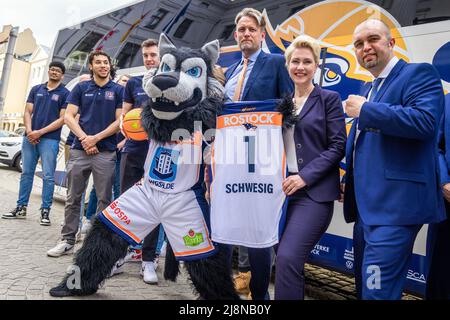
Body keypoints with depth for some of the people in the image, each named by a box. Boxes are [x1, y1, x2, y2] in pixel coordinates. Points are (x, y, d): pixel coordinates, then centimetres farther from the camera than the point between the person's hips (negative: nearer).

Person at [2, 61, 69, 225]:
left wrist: (40, 132, -12)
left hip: (50, 139, -4)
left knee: (48, 176, -4)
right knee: (26, 173, 9)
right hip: (30, 137, 4)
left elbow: (63, 119, -6)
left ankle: (45, 211, 2)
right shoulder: (36, 89, 15)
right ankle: (21, 208, 17)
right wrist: (29, 131, -8)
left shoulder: (65, 93, 2)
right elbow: (27, 112, 10)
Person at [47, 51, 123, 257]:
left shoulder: (118, 90, 6)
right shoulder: (81, 88, 11)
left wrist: (96, 138, -10)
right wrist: (84, 138, -9)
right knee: (73, 198, 6)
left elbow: (119, 121, -1)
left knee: (104, 199, 4)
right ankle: (67, 241, 17)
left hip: (106, 152, -2)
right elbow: (69, 116, 5)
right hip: (79, 150, 2)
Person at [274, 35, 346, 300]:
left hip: (315, 191, -5)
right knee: (285, 258, 9)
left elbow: (338, 146, -6)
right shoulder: (283, 102, 15)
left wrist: (305, 176, -15)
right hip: (284, 189, 5)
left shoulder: (329, 99, 1)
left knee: (288, 257, -18)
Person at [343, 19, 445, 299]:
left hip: (394, 206, -9)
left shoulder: (419, 74, -4)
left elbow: (424, 121, -24)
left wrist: (364, 110, -14)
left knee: (377, 291, -8)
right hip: (367, 207, 9)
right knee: (364, 286, 20)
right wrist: (347, 182, 21)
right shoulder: (368, 91, 20)